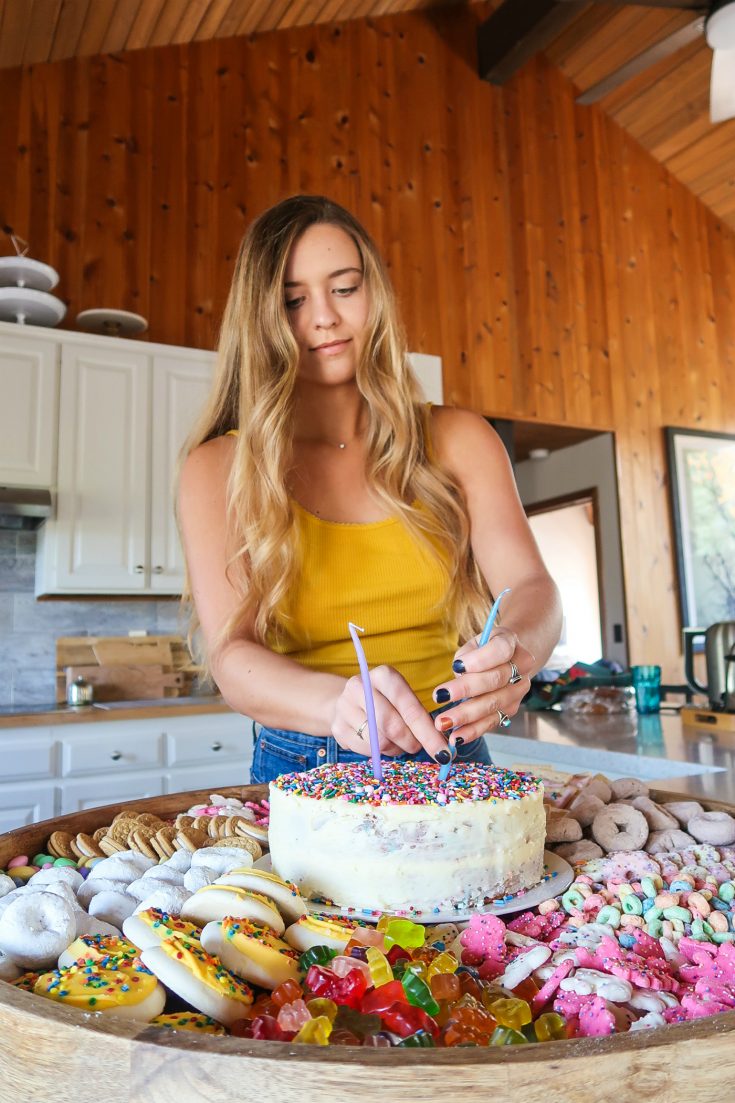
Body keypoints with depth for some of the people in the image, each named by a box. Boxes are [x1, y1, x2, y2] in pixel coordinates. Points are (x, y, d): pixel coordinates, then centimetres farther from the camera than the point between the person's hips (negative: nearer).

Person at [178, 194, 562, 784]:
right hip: (301, 773, -1)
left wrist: (514, 651, -30)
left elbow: (532, 587, -6)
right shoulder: (219, 468, -3)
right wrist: (339, 701, -34)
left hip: (449, 763, 2)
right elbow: (230, 653, -13)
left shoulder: (457, 440, 3)